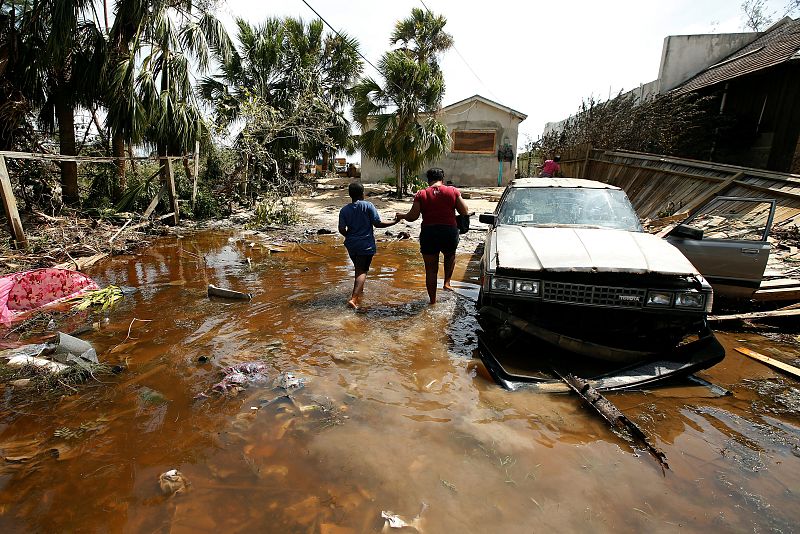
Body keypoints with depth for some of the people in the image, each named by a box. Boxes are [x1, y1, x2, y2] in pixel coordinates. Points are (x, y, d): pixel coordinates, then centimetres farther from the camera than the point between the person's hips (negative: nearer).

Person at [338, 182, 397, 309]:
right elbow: (378, 224, -10)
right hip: (366, 245, -4)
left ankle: (359, 291, 41)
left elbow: (341, 229, -3)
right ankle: (354, 298, -17)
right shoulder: (368, 206, -9)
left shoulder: (344, 210, 0)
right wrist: (394, 222, 2)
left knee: (358, 268, 24)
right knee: (362, 271, -3)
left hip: (351, 245, 5)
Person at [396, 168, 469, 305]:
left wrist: (401, 216, 14)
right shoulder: (453, 191, 2)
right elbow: (464, 212, 2)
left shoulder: (421, 194, 0)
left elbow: (412, 216, -5)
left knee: (431, 269, 11)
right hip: (450, 232, 1)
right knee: (450, 256, 33)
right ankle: (447, 282, 21)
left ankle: (432, 300, 18)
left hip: (428, 233, 0)